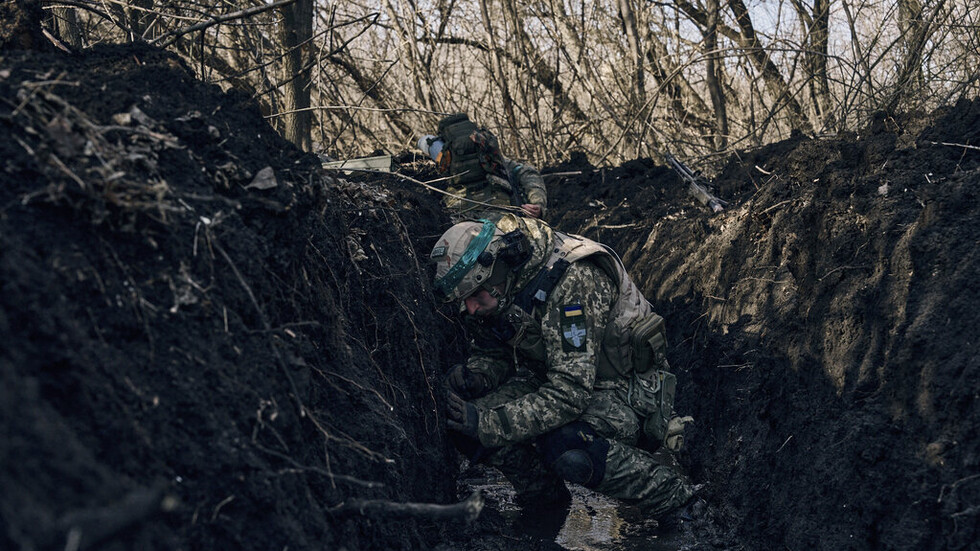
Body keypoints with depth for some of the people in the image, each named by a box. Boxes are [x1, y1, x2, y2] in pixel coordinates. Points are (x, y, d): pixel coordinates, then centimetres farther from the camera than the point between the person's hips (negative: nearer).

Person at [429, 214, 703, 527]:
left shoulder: (571, 282, -32)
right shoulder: (494, 291, -8)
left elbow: (570, 395, -35)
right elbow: (492, 354, 8)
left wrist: (488, 423, -38)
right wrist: (476, 377, -17)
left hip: (624, 386, -7)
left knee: (568, 451, -37)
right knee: (464, 418, -14)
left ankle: (674, 498, -15)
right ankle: (541, 493, 8)